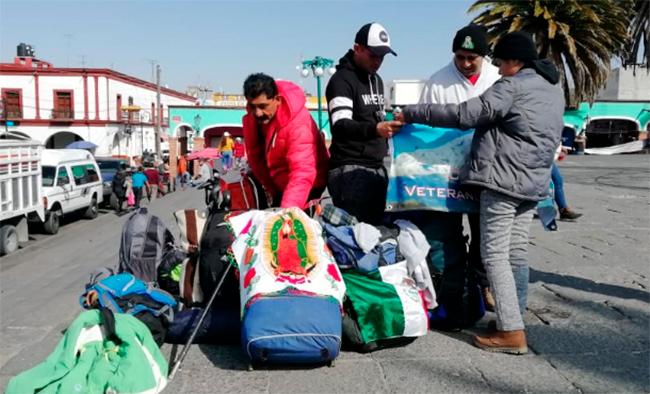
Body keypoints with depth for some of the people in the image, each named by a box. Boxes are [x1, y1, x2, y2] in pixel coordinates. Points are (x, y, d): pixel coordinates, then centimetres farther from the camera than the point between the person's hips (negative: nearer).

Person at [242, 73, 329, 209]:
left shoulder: (298, 123, -32)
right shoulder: (251, 120, -10)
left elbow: (303, 173, -41)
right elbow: (255, 158, -2)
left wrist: (288, 209, -52)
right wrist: (272, 189, -2)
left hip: (309, 190, -6)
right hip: (280, 189, 7)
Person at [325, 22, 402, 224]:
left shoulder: (376, 79, 20)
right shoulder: (342, 80, -8)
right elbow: (341, 126, -22)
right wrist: (375, 129, -37)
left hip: (377, 168, 8)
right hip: (350, 170, -8)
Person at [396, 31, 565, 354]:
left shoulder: (513, 86, -10)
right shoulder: (554, 90, 18)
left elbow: (464, 114, -19)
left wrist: (412, 113, -15)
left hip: (503, 181, -9)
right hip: (534, 183, 9)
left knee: (495, 255, -6)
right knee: (517, 255, 11)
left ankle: (511, 333, -8)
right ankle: (511, 321, 18)